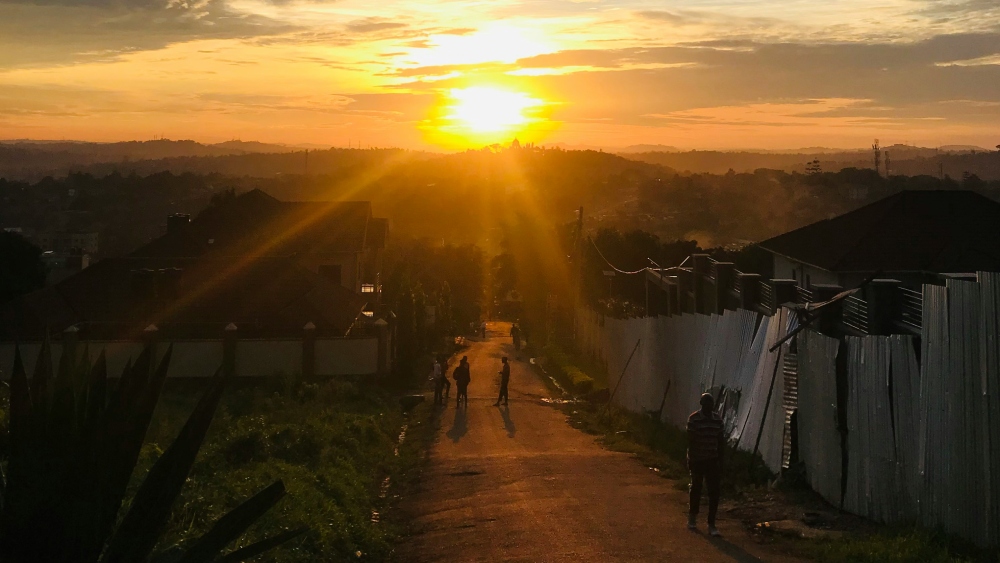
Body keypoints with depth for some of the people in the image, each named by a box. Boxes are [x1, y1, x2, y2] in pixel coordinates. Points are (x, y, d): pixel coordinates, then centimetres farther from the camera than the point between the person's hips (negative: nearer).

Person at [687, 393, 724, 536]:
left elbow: (719, 441, 7)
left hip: (712, 460, 3)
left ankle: (711, 525, 0)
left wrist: (720, 462, 8)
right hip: (697, 459, -3)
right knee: (696, 489, 13)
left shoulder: (717, 419, 1)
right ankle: (692, 517, 35)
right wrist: (690, 460, -13)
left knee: (714, 492, -4)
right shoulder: (694, 418, -12)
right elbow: (690, 440, -11)